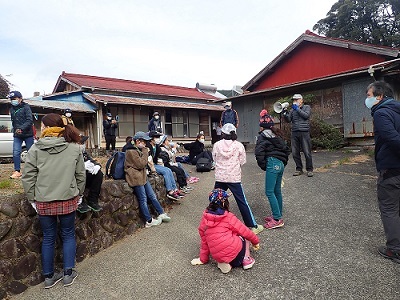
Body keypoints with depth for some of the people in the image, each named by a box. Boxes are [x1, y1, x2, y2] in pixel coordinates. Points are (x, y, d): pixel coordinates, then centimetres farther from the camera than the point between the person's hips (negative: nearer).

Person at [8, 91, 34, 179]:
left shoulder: (26, 107, -6)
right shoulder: (12, 109, 12)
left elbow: (30, 120, -16)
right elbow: (13, 121, 20)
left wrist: (21, 128, -25)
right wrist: (15, 130, 9)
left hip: (28, 134, -5)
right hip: (17, 135, 5)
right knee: (16, 153, -3)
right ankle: (17, 171, 4)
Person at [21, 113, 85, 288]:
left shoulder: (36, 149, -7)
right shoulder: (74, 147, -4)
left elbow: (28, 177, -4)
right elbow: (81, 175, 0)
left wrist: (32, 199, 7)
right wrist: (78, 195, 12)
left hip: (43, 201, 0)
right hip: (68, 200, 0)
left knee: (48, 238, 15)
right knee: (68, 236, 15)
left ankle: (49, 277, 28)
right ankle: (68, 274, 23)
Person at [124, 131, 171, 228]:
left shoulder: (139, 150, 16)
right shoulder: (131, 152, -14)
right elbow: (141, 164, -19)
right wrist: (145, 151, -13)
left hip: (143, 177, 9)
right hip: (136, 178, -9)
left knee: (152, 196, 10)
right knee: (143, 199, -4)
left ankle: (161, 214, 18)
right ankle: (149, 221, 3)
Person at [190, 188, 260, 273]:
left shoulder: (204, 219, 5)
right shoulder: (229, 217, -5)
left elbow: (204, 241, 13)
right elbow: (246, 232, 5)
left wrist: (203, 259, 25)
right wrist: (256, 241, 24)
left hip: (218, 257, 4)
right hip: (236, 254, -3)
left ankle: (224, 263, 10)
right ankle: (246, 259, 11)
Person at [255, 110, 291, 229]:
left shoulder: (263, 136, -6)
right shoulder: (277, 135, 18)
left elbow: (259, 152, -17)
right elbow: (287, 149, 20)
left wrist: (263, 166, -5)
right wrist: (283, 163, 21)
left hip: (272, 163, -9)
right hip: (281, 164, 9)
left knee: (269, 192, -5)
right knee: (277, 191, 15)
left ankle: (277, 219, -4)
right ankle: (278, 216, 24)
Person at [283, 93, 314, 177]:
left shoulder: (307, 107, 9)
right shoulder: (292, 110, 17)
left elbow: (306, 115, -8)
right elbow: (288, 120, 8)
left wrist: (297, 109, -6)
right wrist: (285, 114, -9)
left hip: (304, 133, -3)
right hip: (294, 133, 3)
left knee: (307, 153, -4)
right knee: (295, 153, 3)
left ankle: (309, 169, 8)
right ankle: (299, 169, 15)